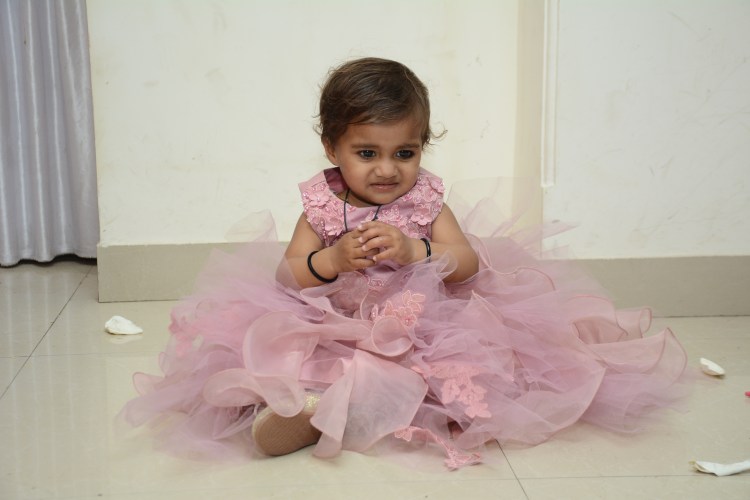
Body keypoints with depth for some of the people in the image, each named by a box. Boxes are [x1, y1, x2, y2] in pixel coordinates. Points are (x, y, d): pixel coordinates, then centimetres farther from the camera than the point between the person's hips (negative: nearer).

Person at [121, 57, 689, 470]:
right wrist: (332, 260, -23)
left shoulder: (427, 199, 2)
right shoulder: (321, 203, 1)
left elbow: (467, 262, -6)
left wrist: (412, 250, -24)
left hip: (418, 326, 0)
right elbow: (287, 273, -3)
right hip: (334, 327, 0)